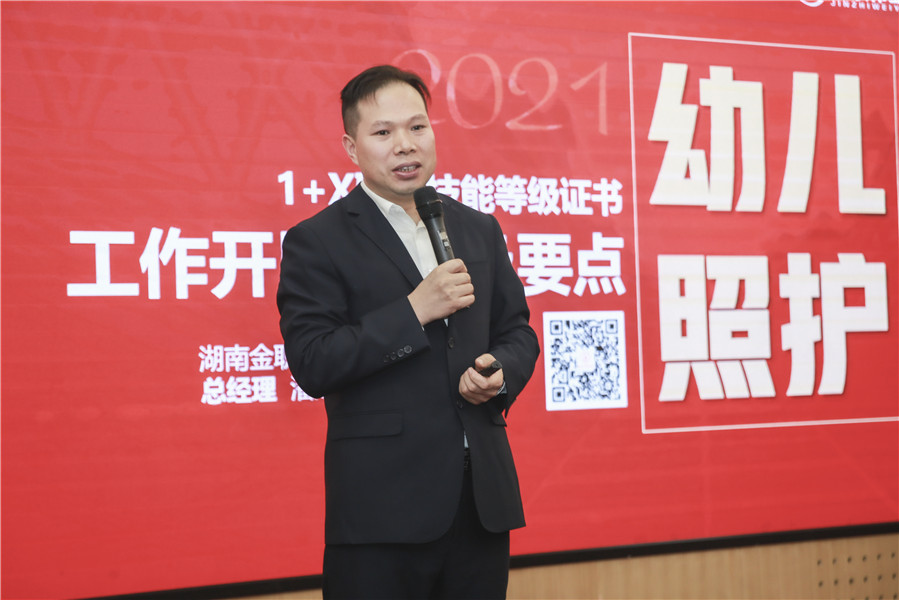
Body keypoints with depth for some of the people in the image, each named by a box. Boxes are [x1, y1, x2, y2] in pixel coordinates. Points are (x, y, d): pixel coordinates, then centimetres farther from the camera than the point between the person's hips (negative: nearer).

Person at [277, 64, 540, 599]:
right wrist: (414, 311, -18)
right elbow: (311, 365, -12)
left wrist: (501, 375, -4)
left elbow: (516, 331, 18)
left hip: (485, 499, 5)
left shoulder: (480, 230, 13)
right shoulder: (317, 242, -3)